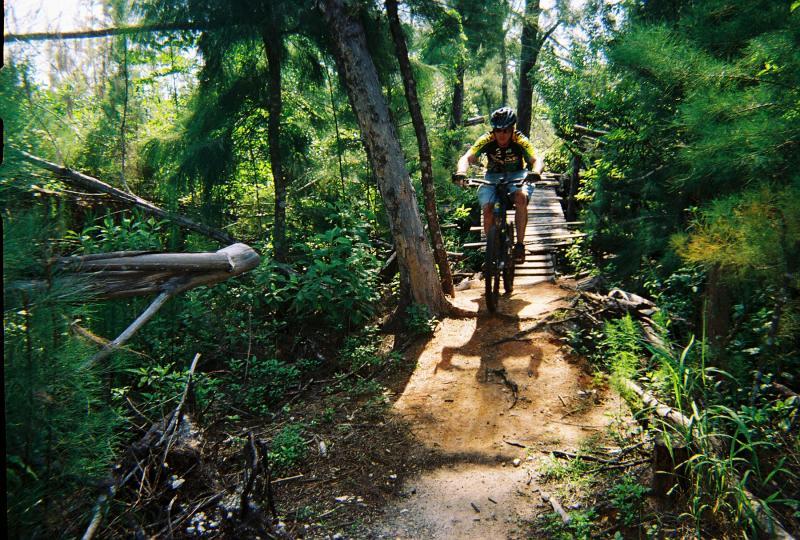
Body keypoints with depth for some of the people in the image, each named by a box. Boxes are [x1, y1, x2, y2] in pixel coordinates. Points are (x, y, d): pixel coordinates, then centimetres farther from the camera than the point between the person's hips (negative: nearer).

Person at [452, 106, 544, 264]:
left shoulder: (521, 141, -23)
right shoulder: (486, 140, -22)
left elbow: (537, 160, -34)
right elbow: (467, 158, -32)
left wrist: (535, 172, -57)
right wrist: (461, 173, -54)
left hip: (517, 175, -1)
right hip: (493, 176, 1)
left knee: (521, 198, -32)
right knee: (487, 209, -21)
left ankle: (520, 244, -19)